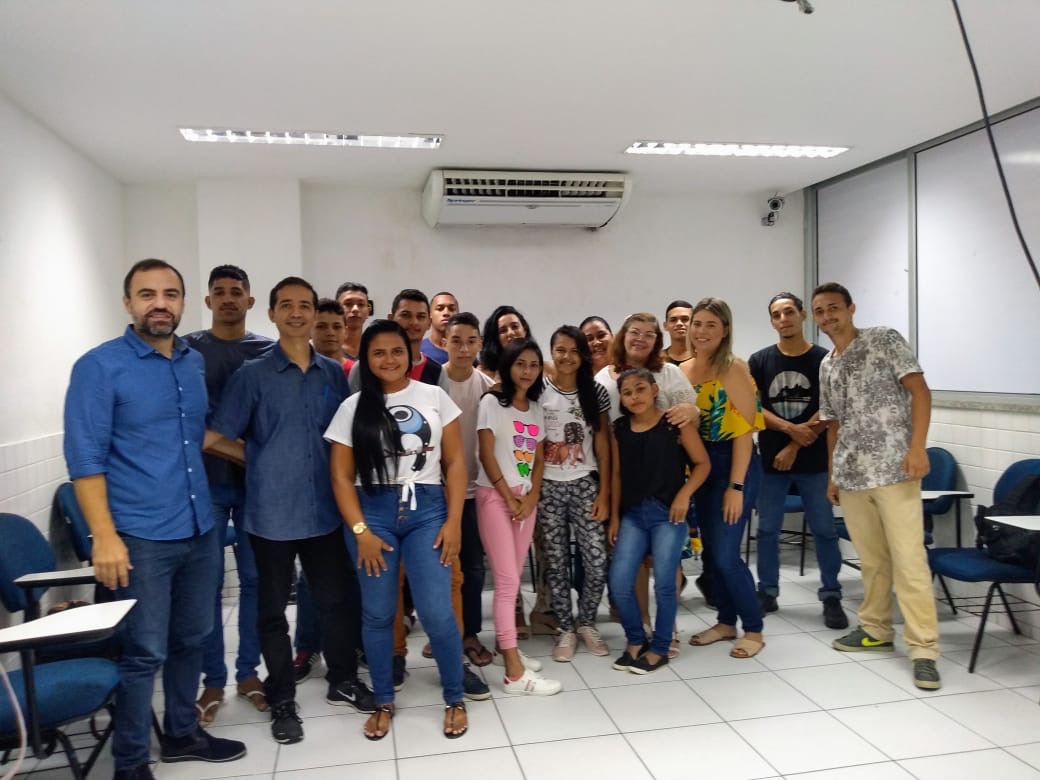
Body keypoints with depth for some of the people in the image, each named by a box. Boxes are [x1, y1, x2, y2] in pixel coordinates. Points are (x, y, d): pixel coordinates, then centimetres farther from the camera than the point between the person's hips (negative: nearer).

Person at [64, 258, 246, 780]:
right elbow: (85, 457, -13)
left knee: (192, 639, 17)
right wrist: (105, 537, -19)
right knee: (144, 653, 3)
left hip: (201, 529, 6)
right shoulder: (99, 366, -9)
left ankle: (182, 734, 36)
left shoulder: (196, 363, 8)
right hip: (141, 536, -6)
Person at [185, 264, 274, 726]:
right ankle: (213, 680, 16)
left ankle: (248, 672, 21)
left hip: (258, 481, 1)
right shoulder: (188, 350, 3)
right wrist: (228, 446, -9)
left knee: (255, 579, 7)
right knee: (208, 583, 4)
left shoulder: (269, 351, 5)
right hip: (206, 481, -1)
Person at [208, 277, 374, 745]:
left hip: (325, 509, 3)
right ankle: (282, 700, 26)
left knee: (337, 599, 13)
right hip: (272, 512, -3)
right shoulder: (252, 375, -5)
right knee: (273, 609, 9)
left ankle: (343, 681, 33)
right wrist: (262, 462, -3)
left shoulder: (333, 373, 6)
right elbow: (217, 435, -5)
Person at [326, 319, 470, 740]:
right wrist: (360, 531, -6)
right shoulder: (353, 407, 4)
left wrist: (453, 521, -4)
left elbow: (455, 463, 3)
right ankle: (383, 702, 26)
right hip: (373, 512, 1)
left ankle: (455, 699, 16)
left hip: (427, 510, -1)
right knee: (377, 613, 7)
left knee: (437, 612, -6)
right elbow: (341, 476, 2)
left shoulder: (435, 398, 4)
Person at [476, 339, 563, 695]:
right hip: (495, 495, -6)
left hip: (526, 497, 6)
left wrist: (532, 496, -4)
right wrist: (508, 497, -11)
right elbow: (486, 454, -10)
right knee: (507, 580, -10)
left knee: (513, 577, 10)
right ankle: (515, 672, -10)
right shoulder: (492, 402, -5)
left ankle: (504, 646, 24)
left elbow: (539, 458, 10)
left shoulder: (536, 409, 12)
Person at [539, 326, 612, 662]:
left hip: (585, 485, 1)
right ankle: (566, 628, 22)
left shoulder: (596, 392, 2)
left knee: (597, 562, -3)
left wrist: (604, 492, -1)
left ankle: (587, 623, 21)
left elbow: (602, 444, 3)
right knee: (556, 562, 5)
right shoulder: (538, 391, -1)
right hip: (548, 486, -1)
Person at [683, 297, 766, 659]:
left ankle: (754, 630, 13)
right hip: (700, 467, 6)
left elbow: (744, 430, -16)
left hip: (734, 466, -6)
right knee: (711, 550, 12)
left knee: (726, 554, -6)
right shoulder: (683, 371, 6)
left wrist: (736, 486, -20)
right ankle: (726, 622, 29)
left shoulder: (734, 368, -12)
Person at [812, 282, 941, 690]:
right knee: (871, 558, 13)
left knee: (909, 559, -7)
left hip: (893, 468, -6)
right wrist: (832, 475, 20)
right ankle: (876, 629, 26)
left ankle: (923, 648, -1)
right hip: (851, 475, 6)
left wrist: (917, 446, -17)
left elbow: (919, 390, -7)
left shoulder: (884, 339, -1)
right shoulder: (826, 367, 17)